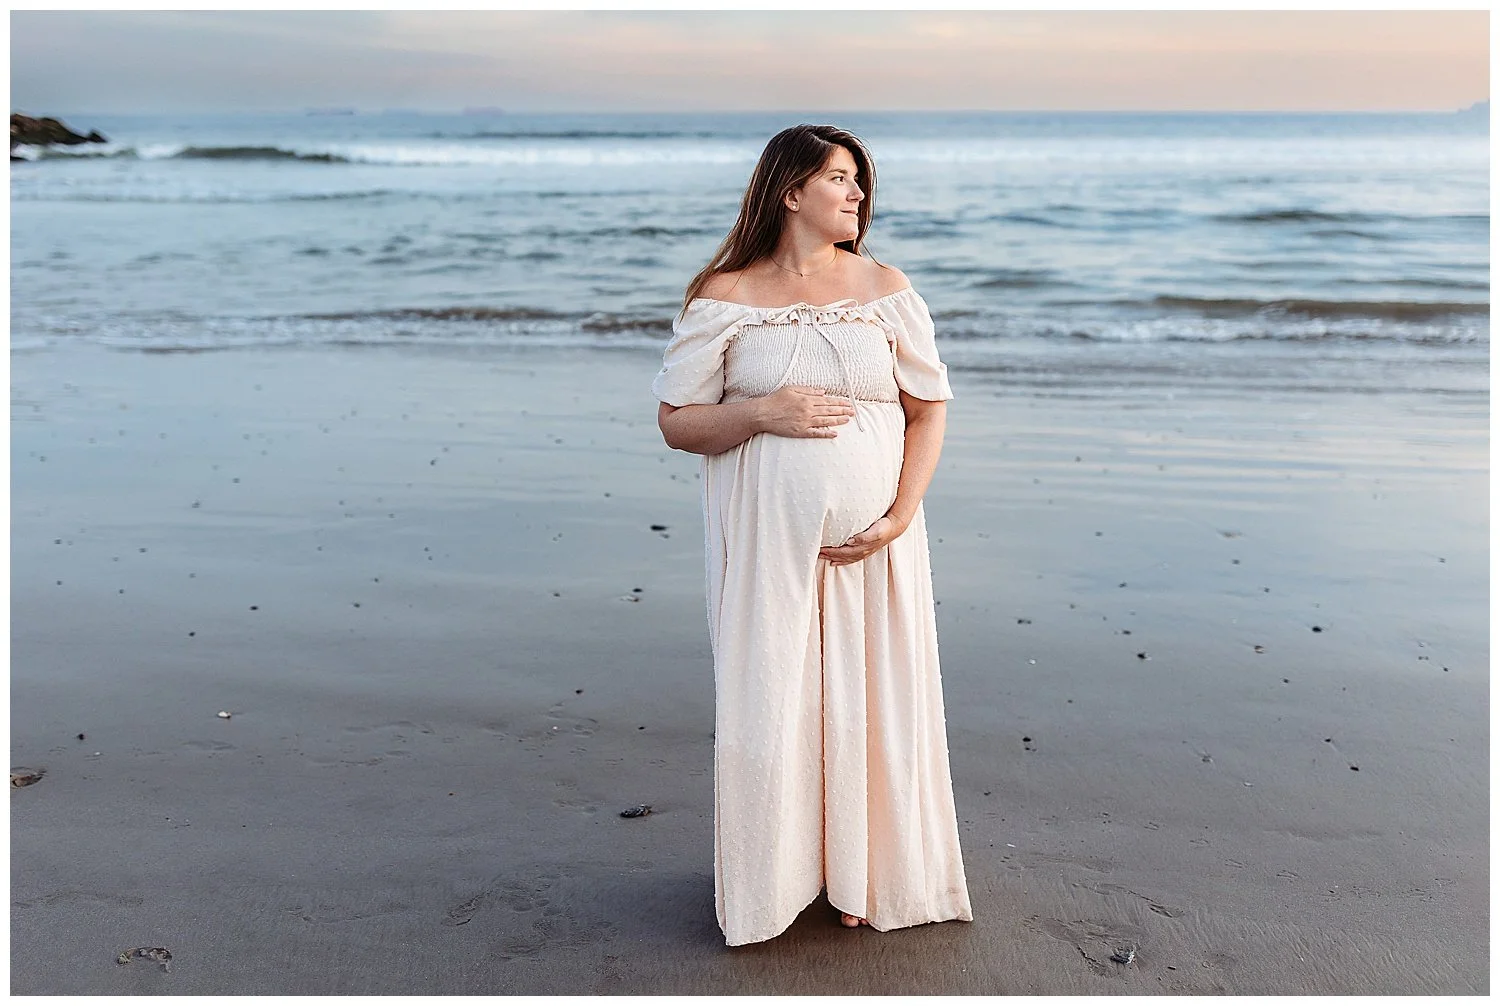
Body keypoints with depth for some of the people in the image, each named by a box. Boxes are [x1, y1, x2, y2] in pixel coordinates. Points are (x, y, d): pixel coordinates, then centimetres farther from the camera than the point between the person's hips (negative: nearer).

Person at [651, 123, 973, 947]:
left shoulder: (885, 288, 6)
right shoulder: (725, 296, 1)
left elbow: (929, 407, 5)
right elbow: (676, 422, 1)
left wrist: (899, 516, -6)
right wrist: (762, 413, -16)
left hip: (872, 540, 2)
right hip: (768, 540, -1)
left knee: (872, 699, 5)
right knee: (767, 700, 2)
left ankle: (866, 875, 25)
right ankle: (769, 878, 22)